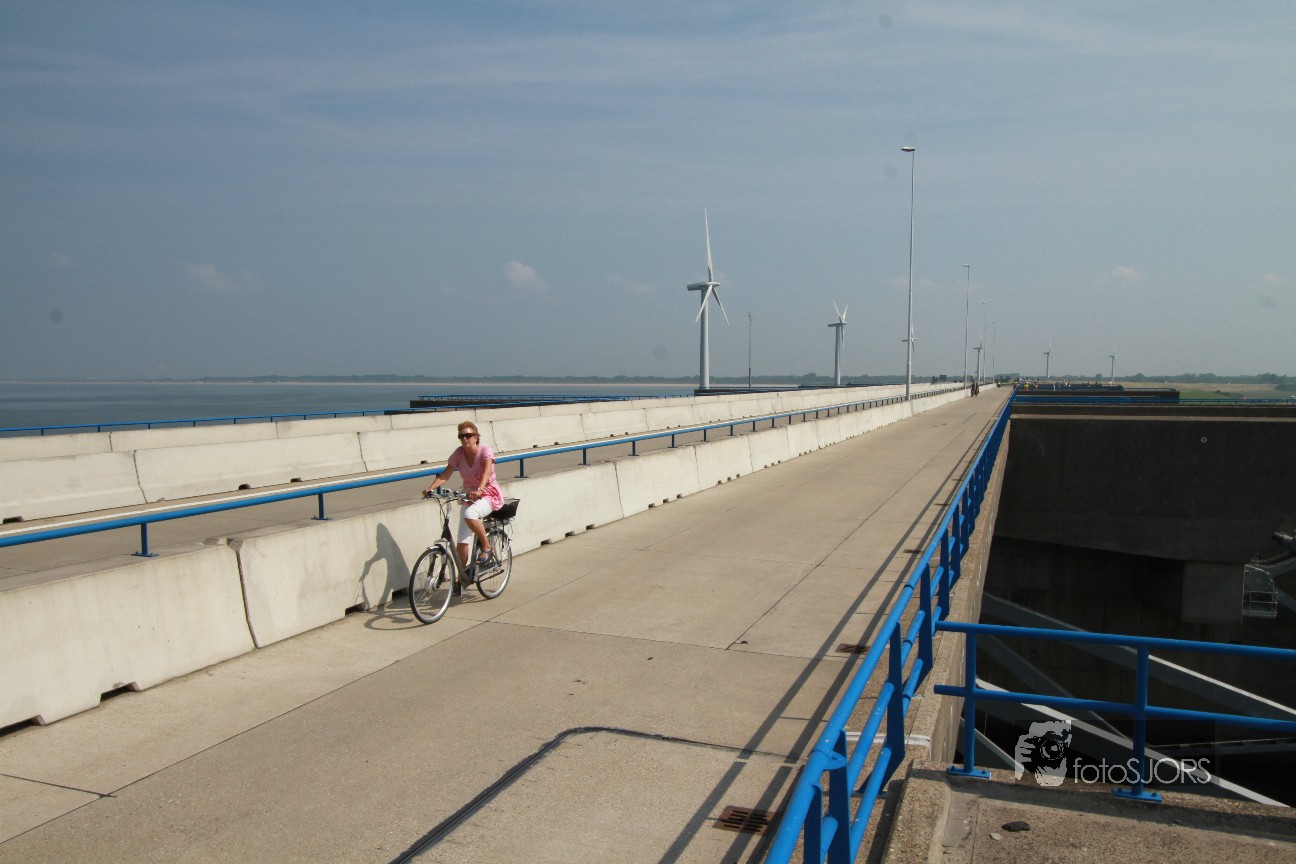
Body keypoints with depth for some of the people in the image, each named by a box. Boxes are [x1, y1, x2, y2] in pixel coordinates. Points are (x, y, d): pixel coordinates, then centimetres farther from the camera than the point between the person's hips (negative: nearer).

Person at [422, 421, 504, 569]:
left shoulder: (485, 451, -14)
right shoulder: (459, 453, -2)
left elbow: (487, 472, -32)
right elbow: (445, 475, -10)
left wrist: (479, 490, -50)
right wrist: (430, 488, -28)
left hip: (489, 495, -5)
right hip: (469, 497, 5)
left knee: (469, 514, -36)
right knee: (463, 541, -5)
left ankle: (486, 546, -15)